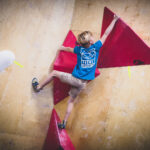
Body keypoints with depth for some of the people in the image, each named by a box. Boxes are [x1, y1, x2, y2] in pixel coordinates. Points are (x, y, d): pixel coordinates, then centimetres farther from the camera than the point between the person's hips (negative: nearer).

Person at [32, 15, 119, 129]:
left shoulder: (80, 49, -4)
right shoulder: (96, 47, -4)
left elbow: (69, 49, 18)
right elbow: (106, 33, 3)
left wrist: (63, 48, 40)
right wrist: (114, 20, 12)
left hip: (75, 79, -2)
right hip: (83, 83, 2)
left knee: (54, 73, 17)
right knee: (71, 101, 16)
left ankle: (38, 87, 27)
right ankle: (64, 123, 18)